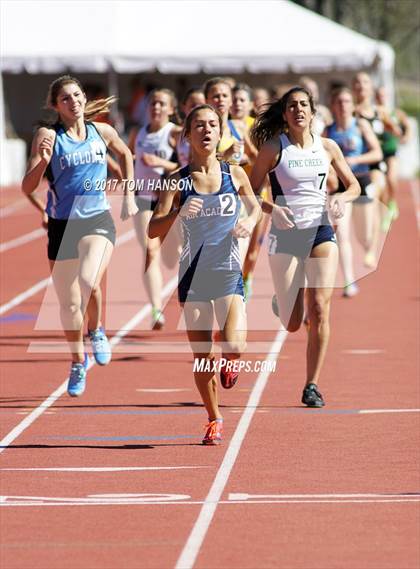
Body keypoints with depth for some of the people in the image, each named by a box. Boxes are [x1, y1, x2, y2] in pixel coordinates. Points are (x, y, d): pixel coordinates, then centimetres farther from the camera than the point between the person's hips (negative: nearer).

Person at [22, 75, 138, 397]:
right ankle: (78, 362, 31)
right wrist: (42, 162, -31)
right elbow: (27, 188, -13)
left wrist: (129, 196, 18)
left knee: (89, 280, -27)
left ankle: (96, 330, 3)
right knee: (69, 304, 6)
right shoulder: (48, 136, -9)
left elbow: (125, 155, 23)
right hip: (62, 224, 0)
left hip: (98, 220, 0)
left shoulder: (102, 132, 0)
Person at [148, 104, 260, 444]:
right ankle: (214, 419, 24)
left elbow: (255, 206, 20)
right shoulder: (178, 181, -2)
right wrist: (178, 213, -26)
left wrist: (251, 221, -2)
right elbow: (153, 230, -8)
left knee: (234, 347, -18)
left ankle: (230, 363, 20)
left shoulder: (235, 174, 2)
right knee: (202, 358, 2)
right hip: (193, 276, 0)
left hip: (229, 274, 0)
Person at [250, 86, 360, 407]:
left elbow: (354, 186, 14)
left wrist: (341, 198, -8)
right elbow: (250, 193, -1)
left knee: (319, 308, -13)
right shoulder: (273, 148, -3)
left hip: (321, 231, 2)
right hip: (285, 236, -2)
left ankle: (312, 385, -2)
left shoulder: (327, 147, 4)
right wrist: (272, 209, -19)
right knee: (292, 324, -2)